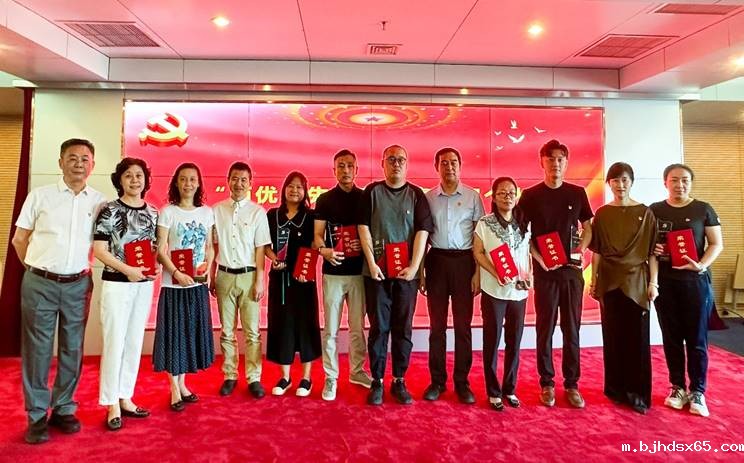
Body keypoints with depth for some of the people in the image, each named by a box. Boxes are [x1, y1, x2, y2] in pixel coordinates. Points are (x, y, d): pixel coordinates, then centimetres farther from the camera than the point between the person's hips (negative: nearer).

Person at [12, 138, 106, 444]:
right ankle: (37, 416, 18)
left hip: (78, 285, 2)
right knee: (37, 350, 5)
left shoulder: (100, 201, 4)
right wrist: (38, 270, 7)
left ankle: (63, 409, 24)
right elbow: (19, 240, 6)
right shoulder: (40, 196, 0)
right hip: (40, 284, -1)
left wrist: (86, 266, 7)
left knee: (72, 350, 9)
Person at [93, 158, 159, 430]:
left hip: (144, 285, 5)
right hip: (117, 284, -5)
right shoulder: (109, 211, -6)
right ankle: (112, 404, 14)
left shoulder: (152, 213, 7)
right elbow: (99, 250, -9)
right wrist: (127, 269, -20)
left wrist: (156, 266, -6)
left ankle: (125, 398, 25)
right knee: (114, 343, 1)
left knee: (134, 342, 12)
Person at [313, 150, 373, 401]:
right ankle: (331, 377, 17)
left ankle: (357, 371, 28)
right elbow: (318, 233, 0)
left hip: (359, 271, 1)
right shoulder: (324, 199, 3)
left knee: (358, 326, 13)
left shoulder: (365, 197, 6)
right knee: (331, 328, 4)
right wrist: (323, 250, -21)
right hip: (333, 272, -1)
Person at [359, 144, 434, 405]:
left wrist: (414, 267, -10)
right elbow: (364, 227, 0)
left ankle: (399, 381, 20)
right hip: (377, 271, -1)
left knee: (403, 328, 7)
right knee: (378, 327, 4)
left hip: (406, 272, 1)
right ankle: (377, 381, 16)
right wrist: (371, 263, -9)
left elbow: (422, 230, -1)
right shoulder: (372, 192, 5)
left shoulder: (416, 194, 7)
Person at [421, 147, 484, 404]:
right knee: (437, 324, 7)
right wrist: (419, 271, 2)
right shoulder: (428, 198, 6)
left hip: (464, 261, -1)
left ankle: (462, 382, 17)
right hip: (436, 261, 1)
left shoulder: (473, 196, 3)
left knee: (463, 325, 5)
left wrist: (478, 272, -4)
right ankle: (437, 380, 19)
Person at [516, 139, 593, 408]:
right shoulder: (530, 195, 0)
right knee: (545, 329, 5)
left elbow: (588, 229, 13)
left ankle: (572, 384, 19)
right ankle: (547, 384, 17)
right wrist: (539, 259, -11)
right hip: (544, 271, -2)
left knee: (571, 329, 8)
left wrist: (580, 250, -6)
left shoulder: (577, 193, 6)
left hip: (572, 270, 2)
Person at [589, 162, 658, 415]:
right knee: (613, 336, 8)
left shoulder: (645, 213, 1)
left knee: (637, 337, 2)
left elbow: (652, 252, 0)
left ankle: (638, 394, 14)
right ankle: (616, 388, 21)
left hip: (636, 281, -1)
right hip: (609, 281, 1)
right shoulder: (602, 214, 4)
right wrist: (593, 280, 2)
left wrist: (653, 282, -6)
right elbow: (597, 251, 5)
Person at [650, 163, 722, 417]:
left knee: (696, 339, 3)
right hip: (664, 282, 2)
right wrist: (651, 249, -12)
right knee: (672, 338, 8)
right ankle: (678, 387, 20)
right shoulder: (654, 210, 6)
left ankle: (697, 391, 14)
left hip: (696, 281, -1)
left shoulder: (704, 209, 2)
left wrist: (701, 265, -16)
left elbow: (717, 244, 0)